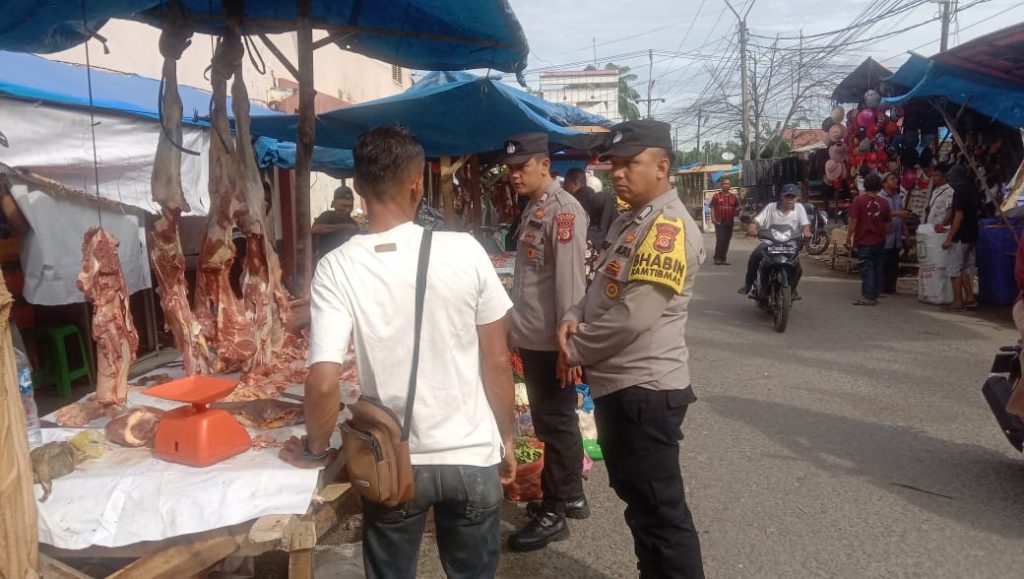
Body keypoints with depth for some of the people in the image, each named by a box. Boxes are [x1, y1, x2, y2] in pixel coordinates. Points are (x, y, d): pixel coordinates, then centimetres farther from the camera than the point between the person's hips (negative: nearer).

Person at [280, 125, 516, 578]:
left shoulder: (337, 268, -13)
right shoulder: (464, 251, -11)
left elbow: (323, 383, -19)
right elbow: (497, 362, -6)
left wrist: (315, 451, 1)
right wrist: (505, 438, 9)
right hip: (473, 457, 1)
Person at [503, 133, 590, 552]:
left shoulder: (563, 209, -15)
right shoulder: (534, 209, 13)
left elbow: (570, 280, -20)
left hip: (551, 340, -9)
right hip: (532, 338, 9)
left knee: (556, 424, 3)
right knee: (550, 421, 18)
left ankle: (554, 512, 15)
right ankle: (569, 497, 33)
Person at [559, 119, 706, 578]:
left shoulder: (668, 226, -19)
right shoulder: (630, 221, 13)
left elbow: (633, 317, -24)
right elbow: (605, 289, 20)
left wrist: (575, 350, -10)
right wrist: (574, 317, -2)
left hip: (645, 389, -10)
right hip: (618, 385, 10)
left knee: (661, 511, 2)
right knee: (639, 502, 23)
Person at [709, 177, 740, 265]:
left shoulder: (734, 197, 9)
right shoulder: (716, 196, 1)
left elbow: (737, 208, 11)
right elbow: (712, 208, -1)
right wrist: (713, 218, -12)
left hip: (729, 222, 4)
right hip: (719, 222, -4)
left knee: (727, 241, 8)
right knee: (720, 240, -11)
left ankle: (723, 258, 17)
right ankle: (717, 258, -2)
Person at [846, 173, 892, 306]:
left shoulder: (859, 200, -11)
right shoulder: (883, 203, 2)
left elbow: (853, 221, -13)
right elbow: (887, 224, 8)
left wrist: (849, 237, -4)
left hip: (864, 241, -4)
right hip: (879, 241, 4)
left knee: (867, 268, -3)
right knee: (877, 268, 12)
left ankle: (868, 296, -5)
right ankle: (874, 295, 19)